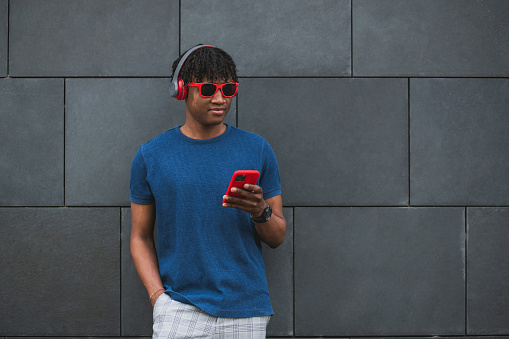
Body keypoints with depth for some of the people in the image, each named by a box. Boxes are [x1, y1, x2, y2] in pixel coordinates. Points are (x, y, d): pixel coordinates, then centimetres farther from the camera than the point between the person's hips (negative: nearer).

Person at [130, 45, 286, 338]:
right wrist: (158, 295, -6)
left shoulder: (257, 150, 6)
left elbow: (278, 237, 8)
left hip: (246, 308, 1)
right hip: (180, 308, -1)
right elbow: (141, 236, 8)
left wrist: (261, 212, -14)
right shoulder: (151, 156, 5)